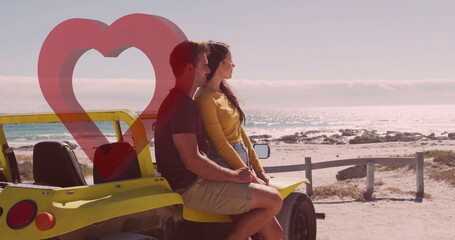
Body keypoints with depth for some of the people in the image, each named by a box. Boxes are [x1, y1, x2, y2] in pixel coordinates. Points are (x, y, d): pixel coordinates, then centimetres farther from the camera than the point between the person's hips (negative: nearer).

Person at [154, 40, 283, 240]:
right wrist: (234, 176, -14)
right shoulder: (182, 105, -18)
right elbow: (193, 161, -25)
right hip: (193, 188, -10)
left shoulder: (177, 101, 17)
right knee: (273, 200, -12)